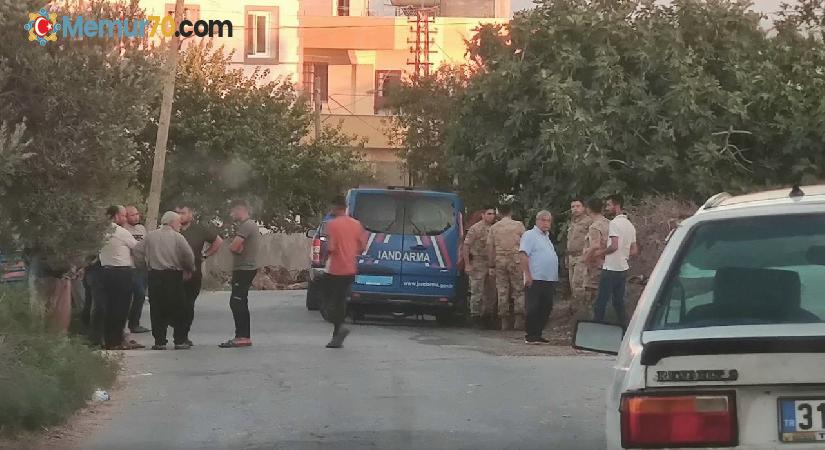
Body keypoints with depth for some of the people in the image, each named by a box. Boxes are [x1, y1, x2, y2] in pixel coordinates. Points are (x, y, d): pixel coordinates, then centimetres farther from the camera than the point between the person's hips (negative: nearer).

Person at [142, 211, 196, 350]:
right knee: (178, 309, 6)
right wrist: (189, 270, 11)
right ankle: (180, 341, 5)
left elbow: (145, 254, 5)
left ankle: (159, 341, 3)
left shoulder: (150, 236, 5)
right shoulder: (177, 237, -3)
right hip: (174, 276, -2)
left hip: (154, 275, 2)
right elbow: (189, 255, -6)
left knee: (157, 309, 6)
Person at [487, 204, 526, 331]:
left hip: (500, 261, 2)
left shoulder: (494, 227, 6)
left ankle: (505, 322, 5)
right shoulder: (518, 225, 1)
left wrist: (491, 266, 11)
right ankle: (519, 320, -7)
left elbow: (489, 247, 6)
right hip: (516, 260, -2)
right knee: (519, 291, 3)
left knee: (502, 292, 6)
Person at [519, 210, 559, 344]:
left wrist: (555, 277, 20)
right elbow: (524, 255, -15)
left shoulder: (546, 237, 21)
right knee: (533, 308, -6)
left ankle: (537, 334, 16)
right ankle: (530, 336, -1)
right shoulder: (530, 235, -6)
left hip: (549, 280, 9)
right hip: (535, 279, -9)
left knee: (546, 308, 9)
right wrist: (528, 275, -22)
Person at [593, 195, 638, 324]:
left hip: (611, 269, -8)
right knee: (618, 300, 13)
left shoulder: (615, 223, -14)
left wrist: (602, 252, -8)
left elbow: (614, 246, -23)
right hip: (623, 268, 8)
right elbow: (634, 250, 14)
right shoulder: (630, 225, 13)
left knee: (601, 301, -4)